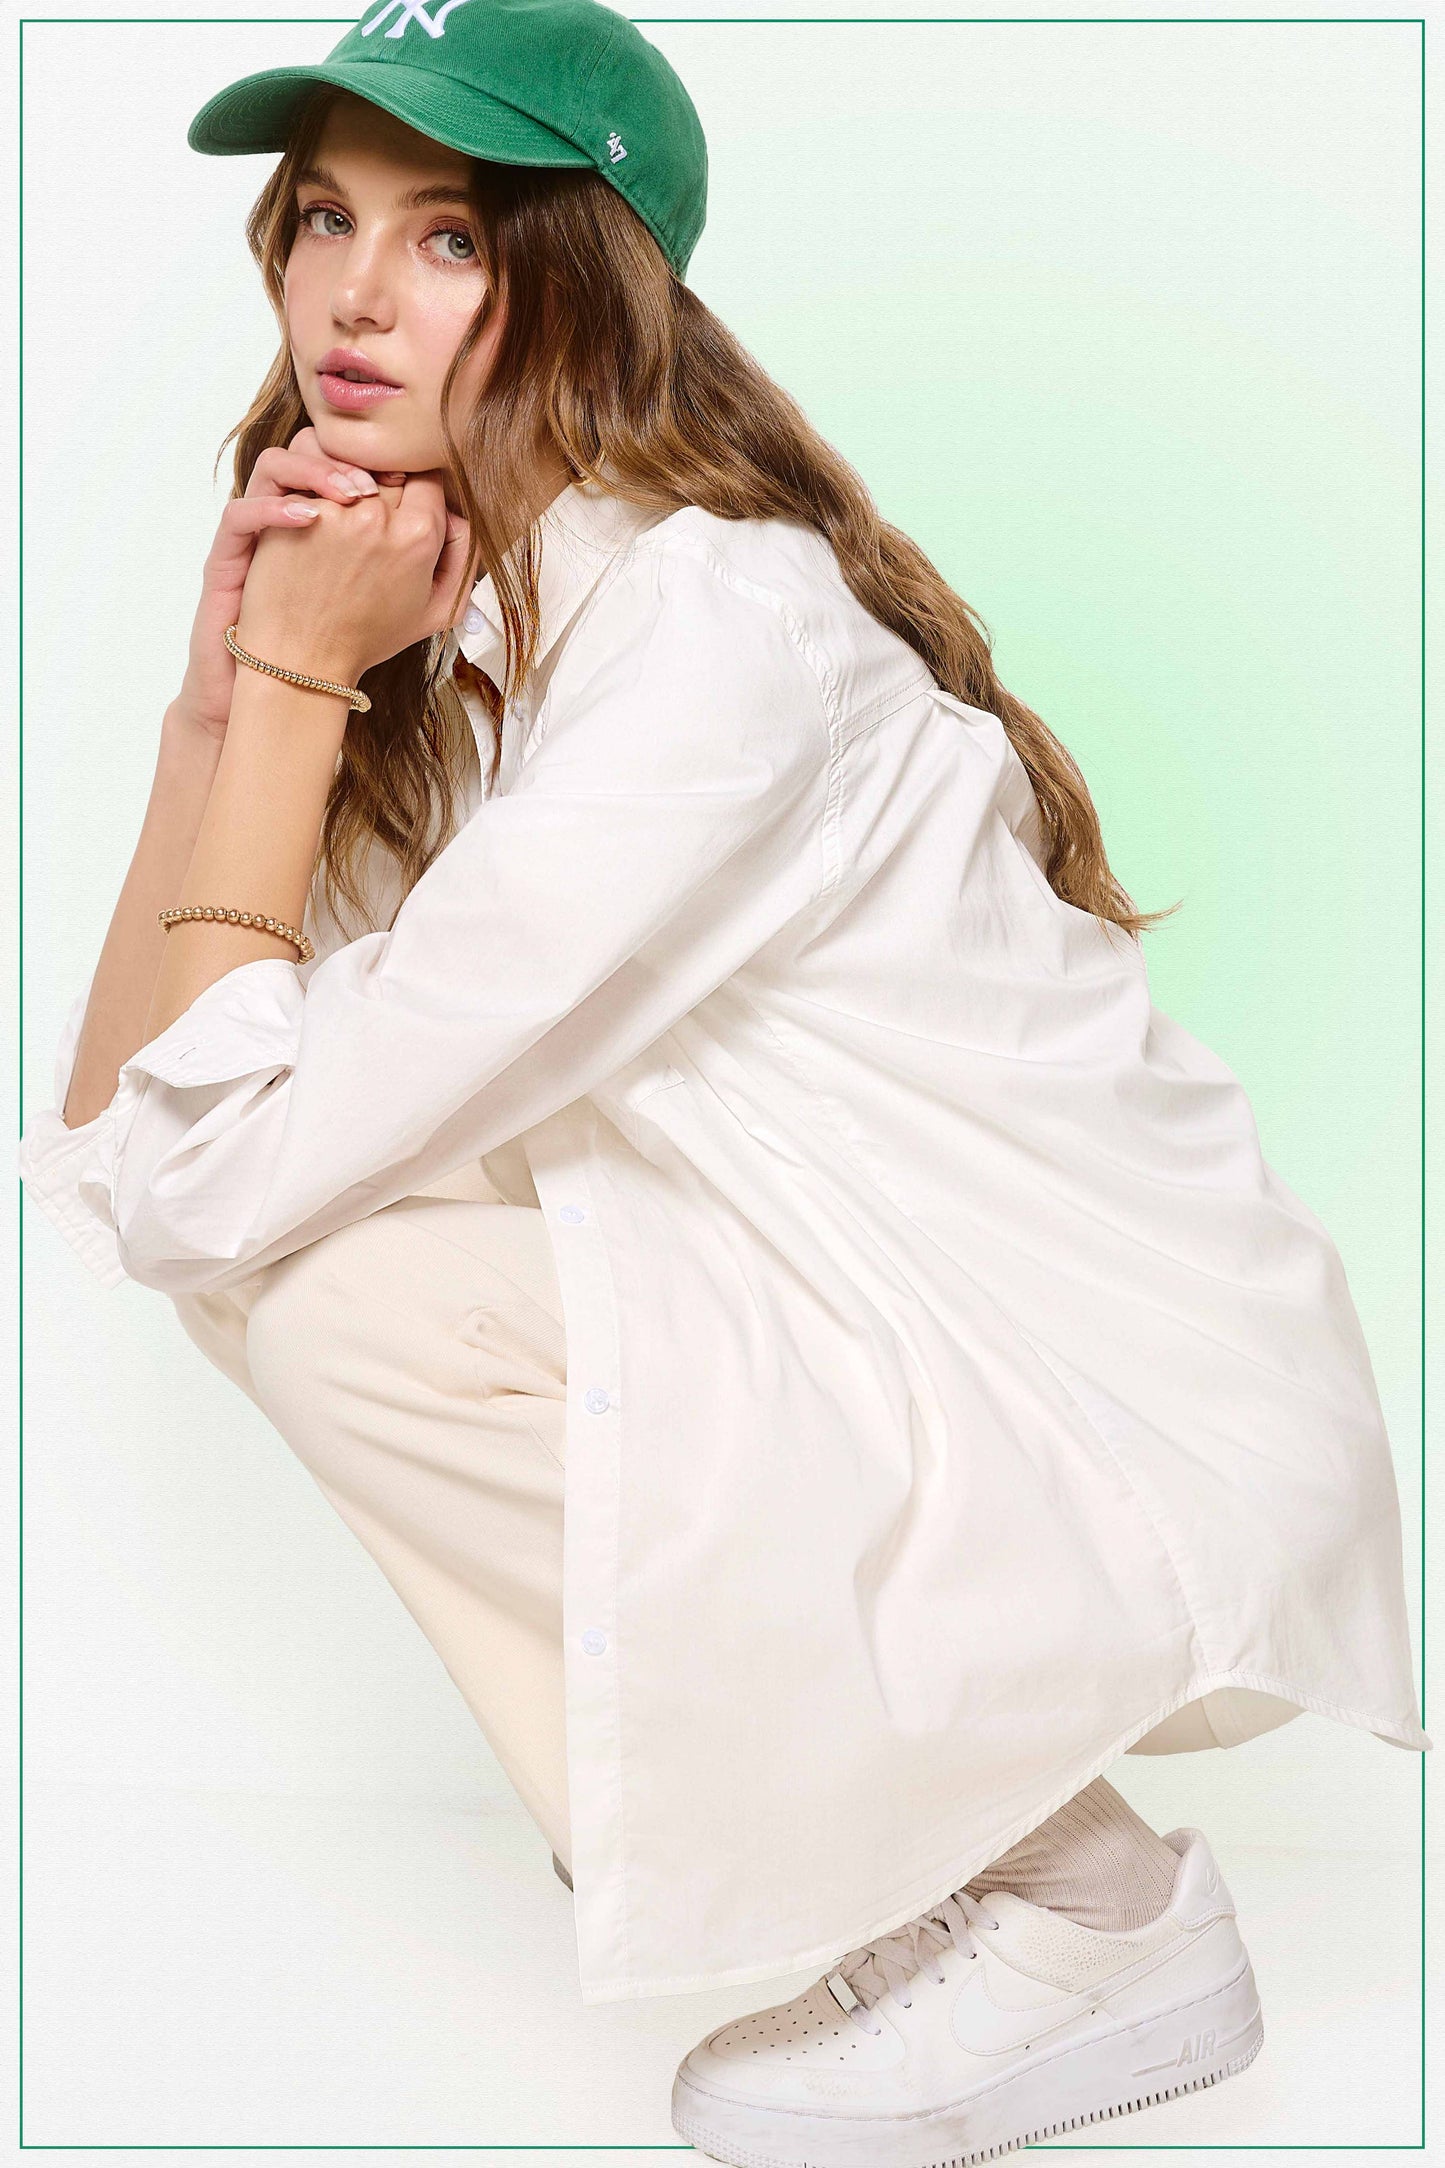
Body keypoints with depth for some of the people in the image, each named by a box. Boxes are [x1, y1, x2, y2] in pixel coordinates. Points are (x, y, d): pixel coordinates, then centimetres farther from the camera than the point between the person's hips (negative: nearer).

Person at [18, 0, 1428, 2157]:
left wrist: (296, 687, -17)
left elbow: (199, 1189, -25)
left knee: (333, 1283, -19)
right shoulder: (466, 614, 3)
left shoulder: (716, 632, -24)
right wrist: (226, 680, -8)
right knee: (328, 1156, -1)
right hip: (896, 1363, 8)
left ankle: (1086, 1904, -3)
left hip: (1138, 1473, -8)